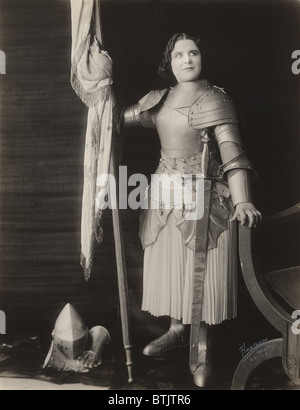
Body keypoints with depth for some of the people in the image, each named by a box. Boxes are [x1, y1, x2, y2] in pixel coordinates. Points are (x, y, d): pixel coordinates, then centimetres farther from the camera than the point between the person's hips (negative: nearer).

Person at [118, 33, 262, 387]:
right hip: (165, 197, 6)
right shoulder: (158, 100, 11)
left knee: (201, 272, -1)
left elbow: (232, 152, -21)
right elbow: (120, 118, 16)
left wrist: (242, 201, -34)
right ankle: (177, 330, 33)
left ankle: (202, 351, 15)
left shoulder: (214, 100, -8)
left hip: (203, 198, -6)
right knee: (168, 265, 12)